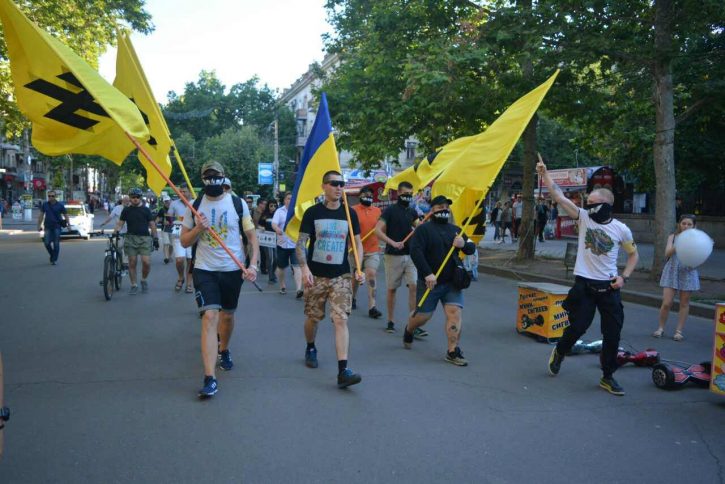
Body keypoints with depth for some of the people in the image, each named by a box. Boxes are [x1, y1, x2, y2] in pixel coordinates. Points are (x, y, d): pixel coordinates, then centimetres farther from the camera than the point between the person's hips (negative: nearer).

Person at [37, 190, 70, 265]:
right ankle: (52, 255, 23)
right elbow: (41, 215, 10)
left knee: (56, 243, -1)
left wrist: (68, 225, -5)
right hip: (47, 227, 2)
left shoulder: (60, 205, -1)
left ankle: (55, 259, 8)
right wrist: (39, 225, 8)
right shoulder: (44, 205, 5)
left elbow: (65, 216, 2)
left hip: (57, 227, -2)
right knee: (47, 243, -2)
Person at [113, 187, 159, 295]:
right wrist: (115, 232, -9)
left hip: (144, 238, -1)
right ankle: (134, 285, 12)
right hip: (131, 238, 1)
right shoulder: (126, 210, 10)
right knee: (132, 262, 2)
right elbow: (120, 223, 9)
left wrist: (155, 238, 3)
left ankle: (144, 280, 15)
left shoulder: (145, 210, 7)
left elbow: (152, 225, 8)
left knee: (146, 262, -11)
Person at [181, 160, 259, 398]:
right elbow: (184, 241, 6)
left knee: (227, 315, 17)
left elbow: (252, 236, 1)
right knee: (210, 317, -15)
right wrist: (198, 229, -14)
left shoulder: (238, 204, -1)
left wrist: (253, 264, -13)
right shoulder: (194, 206, 2)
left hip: (233, 269, 1)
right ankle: (210, 379, -16)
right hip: (205, 270, -1)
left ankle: (224, 350, 48)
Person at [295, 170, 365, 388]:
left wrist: (359, 269, -3)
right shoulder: (312, 212, -2)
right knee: (313, 317, 13)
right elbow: (301, 243, -2)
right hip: (316, 275, 0)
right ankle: (310, 349, 44)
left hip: (341, 276, 1)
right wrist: (304, 268, -15)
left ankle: (343, 371, -13)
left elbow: (357, 243, 10)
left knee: (341, 320, -10)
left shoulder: (349, 213, 4)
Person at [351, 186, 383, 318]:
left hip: (373, 250, 1)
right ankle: (353, 298, 39)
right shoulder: (353, 210, -4)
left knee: (371, 275, -10)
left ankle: (372, 307, -11)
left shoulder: (377, 211, 6)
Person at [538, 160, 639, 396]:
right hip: (584, 285, -1)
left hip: (609, 287, 1)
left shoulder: (621, 229, -1)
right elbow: (559, 196, -7)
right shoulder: (584, 217, -1)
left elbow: (633, 255, 13)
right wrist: (544, 174, -13)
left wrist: (624, 276, -1)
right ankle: (558, 353, 31)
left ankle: (608, 377, 18)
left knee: (613, 334, 2)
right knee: (578, 327, -1)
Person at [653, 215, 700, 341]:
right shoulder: (672, 237, 3)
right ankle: (661, 328, 13)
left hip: (688, 273, 0)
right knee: (666, 303, -4)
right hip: (672, 271, 0)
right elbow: (667, 253, -10)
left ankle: (679, 331, 17)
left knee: (684, 303, 6)